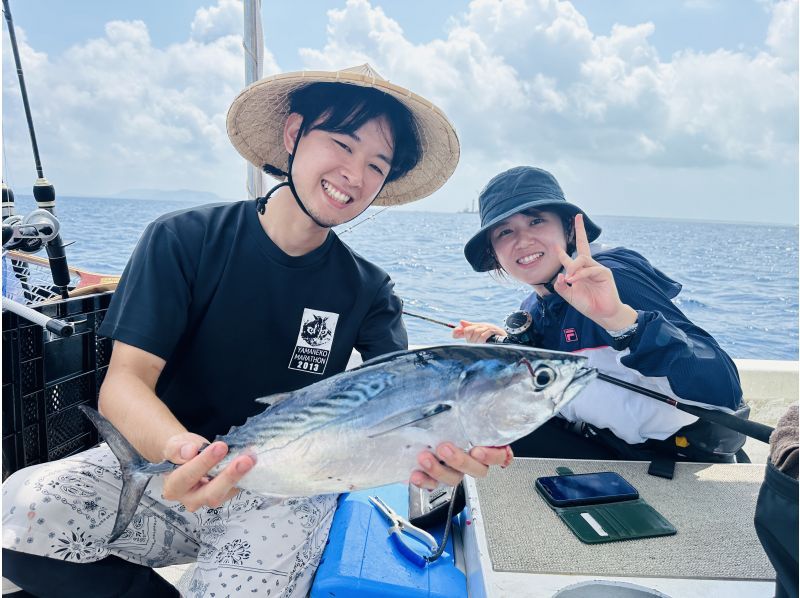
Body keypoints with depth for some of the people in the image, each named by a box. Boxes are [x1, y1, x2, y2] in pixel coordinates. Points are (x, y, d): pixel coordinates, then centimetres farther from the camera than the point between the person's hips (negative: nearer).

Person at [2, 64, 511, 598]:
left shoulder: (367, 290, -3)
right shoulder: (184, 240, -9)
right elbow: (125, 381, -15)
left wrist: (433, 450, -39)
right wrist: (176, 448, -38)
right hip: (165, 469, 1)